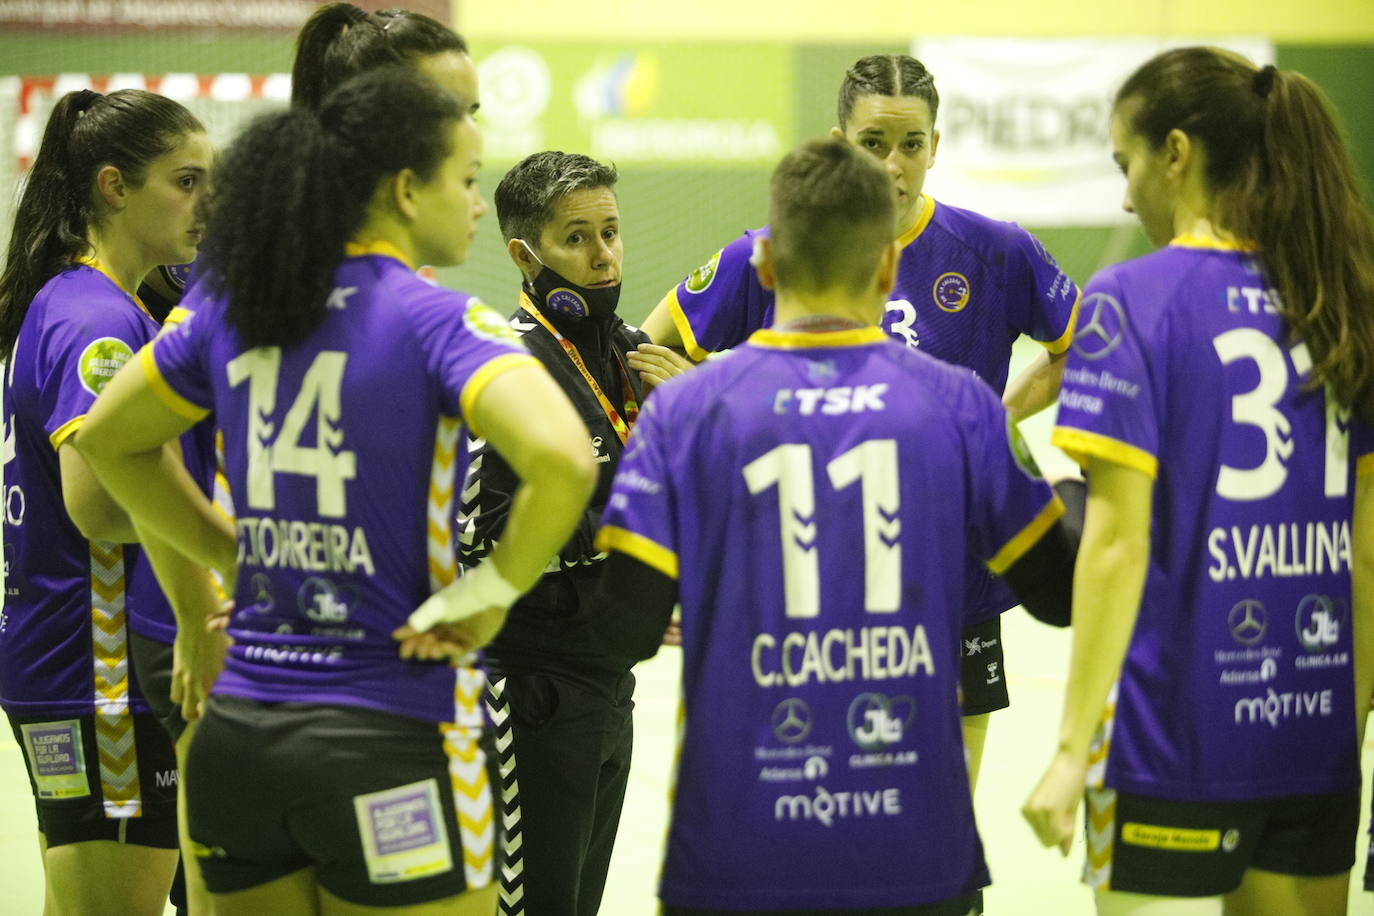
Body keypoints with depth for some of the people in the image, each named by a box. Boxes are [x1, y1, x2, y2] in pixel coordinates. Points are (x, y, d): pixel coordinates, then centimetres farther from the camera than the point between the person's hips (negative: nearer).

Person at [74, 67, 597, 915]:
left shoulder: (232, 305, 6)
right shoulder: (441, 321, -12)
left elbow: (109, 439, 20)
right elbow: (563, 462, -28)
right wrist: (489, 595, -12)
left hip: (238, 738, 6)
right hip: (390, 746, -6)